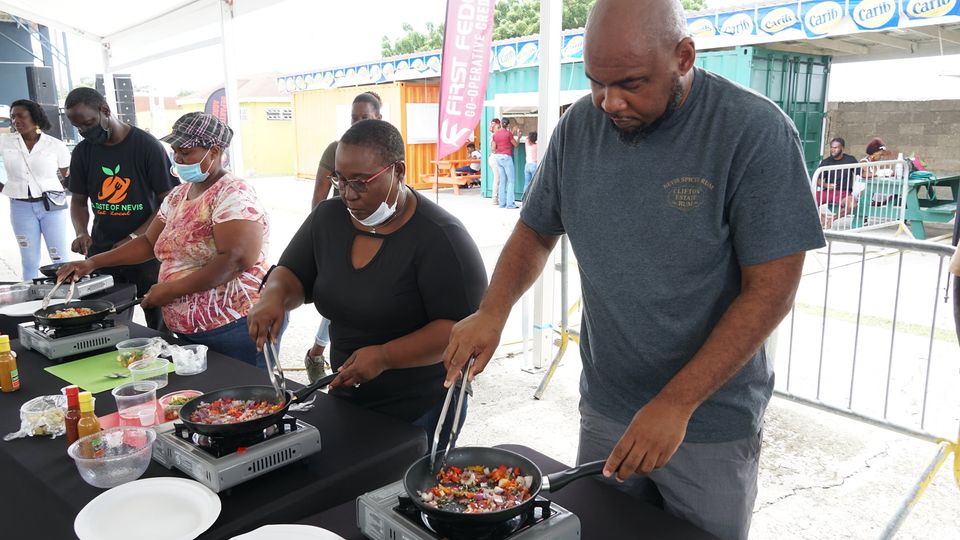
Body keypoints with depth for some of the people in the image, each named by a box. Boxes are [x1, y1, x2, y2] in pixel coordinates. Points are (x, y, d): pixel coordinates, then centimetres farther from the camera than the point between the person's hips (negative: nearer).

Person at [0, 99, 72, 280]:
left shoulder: (55, 145, -3)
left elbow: (69, 177, 9)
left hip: (51, 205, -1)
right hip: (21, 207, 1)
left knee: (60, 258, 0)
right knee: (29, 261, 7)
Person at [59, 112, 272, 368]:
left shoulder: (233, 194, -14)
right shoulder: (178, 195, 13)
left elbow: (237, 260, -24)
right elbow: (149, 242, 23)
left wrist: (172, 289, -19)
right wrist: (93, 262, 12)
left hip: (234, 328, -8)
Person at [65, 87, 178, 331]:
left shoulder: (147, 146, -7)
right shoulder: (82, 152, 7)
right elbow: (79, 201, 15)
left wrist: (134, 238, -16)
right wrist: (82, 233, -6)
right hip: (101, 252, 4)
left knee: (160, 325, -1)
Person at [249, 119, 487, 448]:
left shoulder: (439, 236, -20)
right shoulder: (328, 217, 0)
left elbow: (464, 327, -22)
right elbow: (291, 274, 8)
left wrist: (385, 356, -30)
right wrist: (274, 295, -15)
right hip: (345, 398, 6)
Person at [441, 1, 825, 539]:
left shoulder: (756, 132, -17)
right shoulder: (579, 126, -4)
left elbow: (771, 290, -18)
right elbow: (537, 231, 8)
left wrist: (676, 404, -22)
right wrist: (493, 311, -9)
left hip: (712, 425, -3)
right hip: (604, 410, 4)